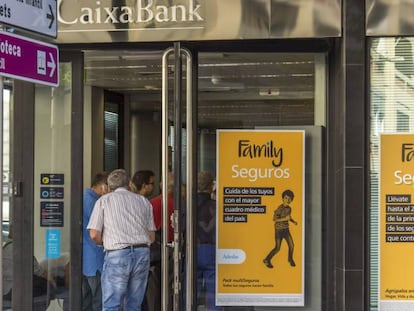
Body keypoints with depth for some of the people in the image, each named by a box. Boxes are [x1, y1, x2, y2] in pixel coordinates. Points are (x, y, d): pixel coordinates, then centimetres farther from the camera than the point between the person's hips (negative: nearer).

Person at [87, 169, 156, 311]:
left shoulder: (104, 200, 7)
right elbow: (152, 237, 13)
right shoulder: (144, 201, 16)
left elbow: (94, 235, -2)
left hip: (117, 255, -4)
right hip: (142, 253, 4)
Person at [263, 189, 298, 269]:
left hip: (286, 229, 6)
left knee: (291, 245, 0)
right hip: (279, 230, -6)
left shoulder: (289, 208, 1)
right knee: (277, 248, -2)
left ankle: (290, 259, 26)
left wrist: (293, 221, -1)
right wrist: (285, 219, -29)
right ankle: (267, 260, 17)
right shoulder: (280, 208, -21)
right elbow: (274, 219, -23)